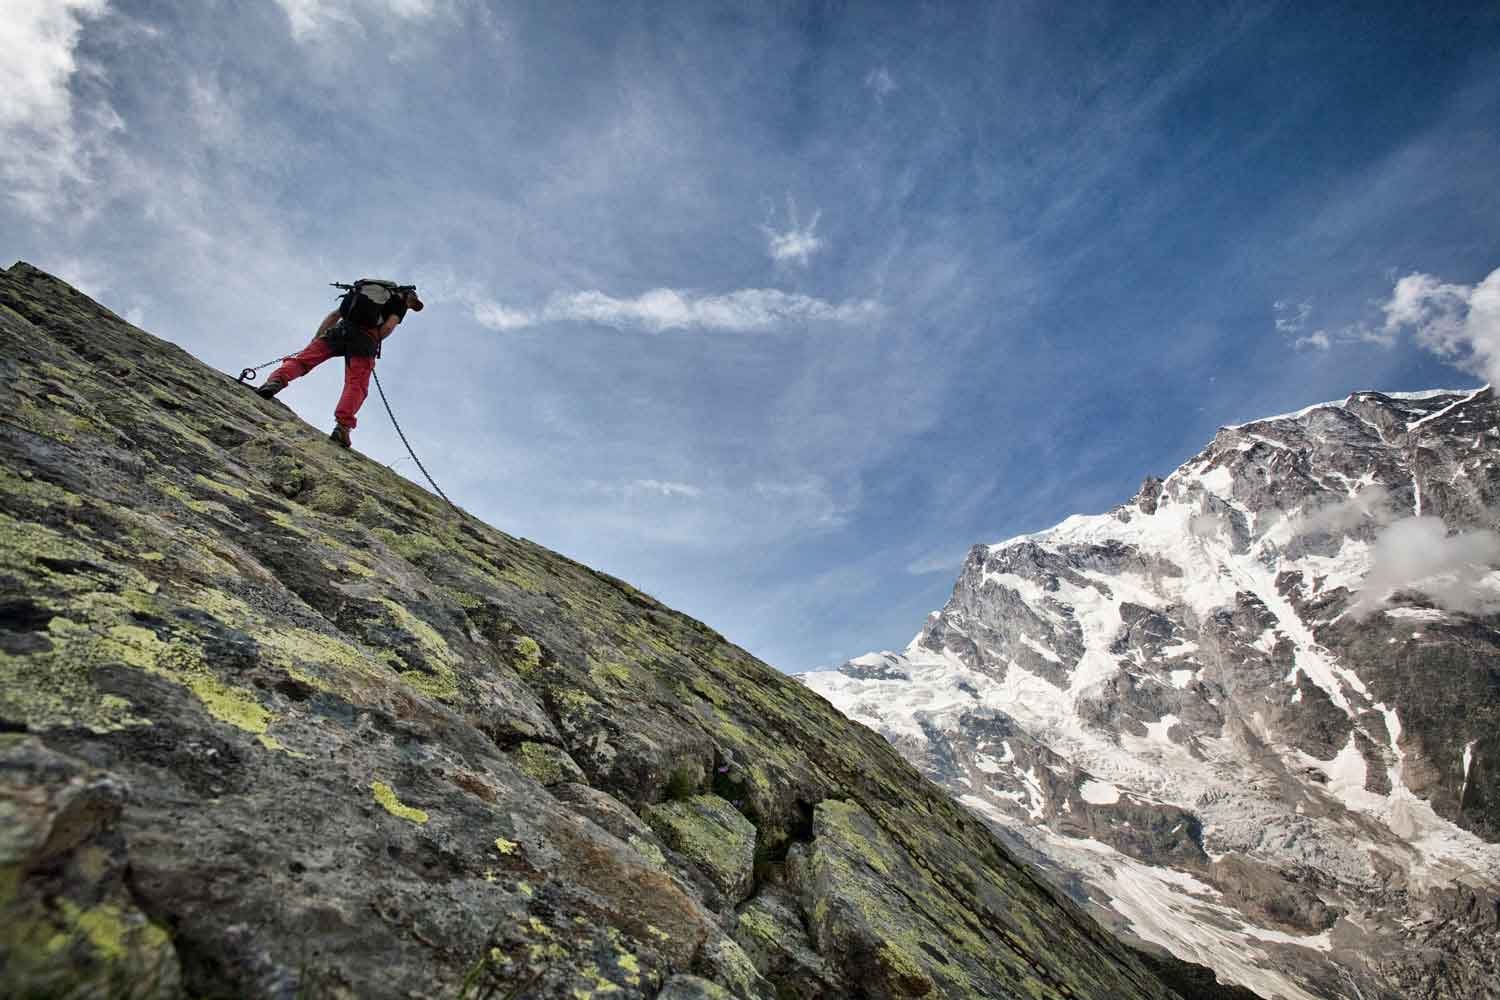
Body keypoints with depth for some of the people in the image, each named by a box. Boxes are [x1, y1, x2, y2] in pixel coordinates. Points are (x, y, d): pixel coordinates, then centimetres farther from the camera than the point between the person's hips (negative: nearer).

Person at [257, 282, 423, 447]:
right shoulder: (401, 299, 20)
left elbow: (334, 315, 27)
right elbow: (388, 326, -1)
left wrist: (315, 339, 26)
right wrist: (372, 344, 13)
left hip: (341, 330, 4)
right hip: (366, 337, -4)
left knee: (302, 359, 1)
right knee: (356, 385, -10)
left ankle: (276, 380, -25)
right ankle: (343, 426, -28)